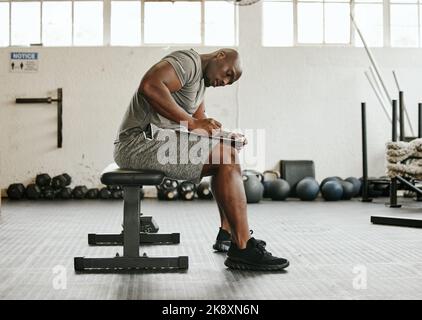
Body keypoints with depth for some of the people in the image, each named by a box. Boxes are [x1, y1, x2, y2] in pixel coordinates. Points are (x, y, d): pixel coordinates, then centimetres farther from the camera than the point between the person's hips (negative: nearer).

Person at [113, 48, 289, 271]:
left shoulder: (201, 82, 22)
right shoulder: (189, 61, -9)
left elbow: (202, 123, 19)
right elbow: (149, 86, -26)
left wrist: (227, 138, -2)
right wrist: (191, 122, -22)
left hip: (158, 142, 11)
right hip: (139, 141, -11)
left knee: (227, 154, 17)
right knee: (226, 157, -20)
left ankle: (227, 234, 16)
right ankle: (242, 249, -18)